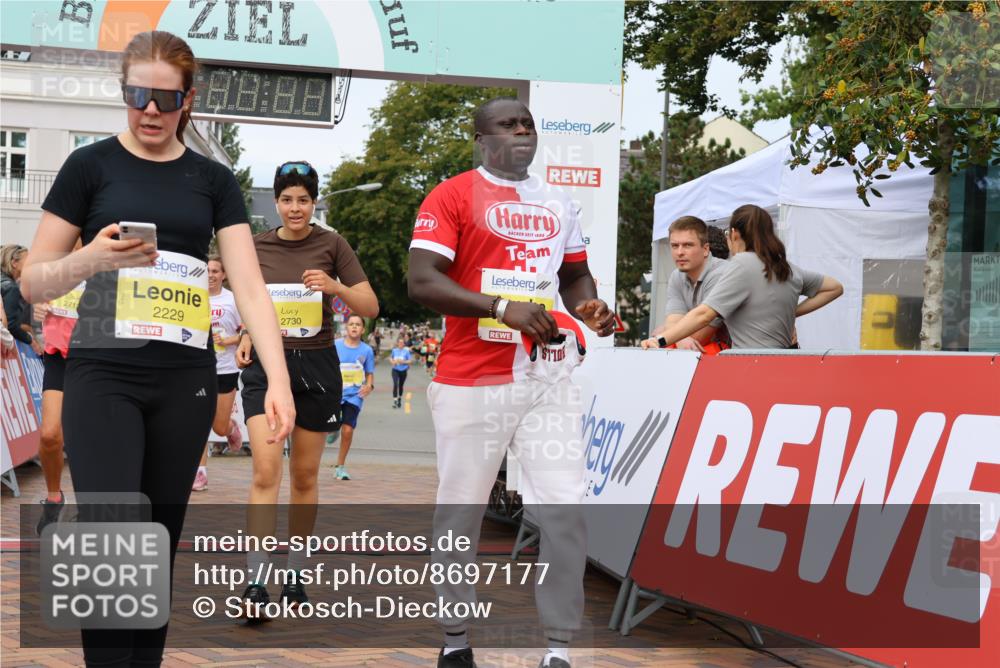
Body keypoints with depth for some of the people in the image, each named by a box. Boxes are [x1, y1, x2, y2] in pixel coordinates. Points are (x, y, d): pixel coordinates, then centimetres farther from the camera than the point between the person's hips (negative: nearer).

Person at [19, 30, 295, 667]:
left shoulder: (213, 180, 8)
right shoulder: (91, 166, 1)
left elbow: (250, 285, 0)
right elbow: (34, 281, 1)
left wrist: (279, 380, -13)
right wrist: (93, 258, -20)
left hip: (185, 382, 3)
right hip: (103, 375, -3)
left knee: (160, 545, 7)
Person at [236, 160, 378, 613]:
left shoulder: (331, 245, -1)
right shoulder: (257, 247, 5)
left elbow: (371, 307, -2)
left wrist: (336, 287, -20)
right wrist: (247, 336, 0)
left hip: (316, 366, 0)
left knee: (305, 476, 7)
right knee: (266, 471, -14)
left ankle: (295, 574, 22)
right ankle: (256, 582, -16)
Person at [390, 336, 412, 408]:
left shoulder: (406, 351, -6)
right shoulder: (394, 350, 2)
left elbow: (410, 360, -6)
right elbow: (391, 357, 16)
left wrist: (403, 362, -21)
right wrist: (393, 362, -5)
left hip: (403, 370, 0)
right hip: (395, 370, 0)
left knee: (401, 385, 12)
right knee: (395, 384, -17)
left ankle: (400, 399, 37)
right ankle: (395, 401, -17)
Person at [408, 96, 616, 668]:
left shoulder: (558, 203, 16)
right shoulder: (453, 196, -2)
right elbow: (423, 282, -12)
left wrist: (590, 309, 2)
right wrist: (503, 308, -22)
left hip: (547, 379, 4)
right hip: (471, 381, -4)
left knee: (567, 506, -4)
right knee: (462, 510, 5)